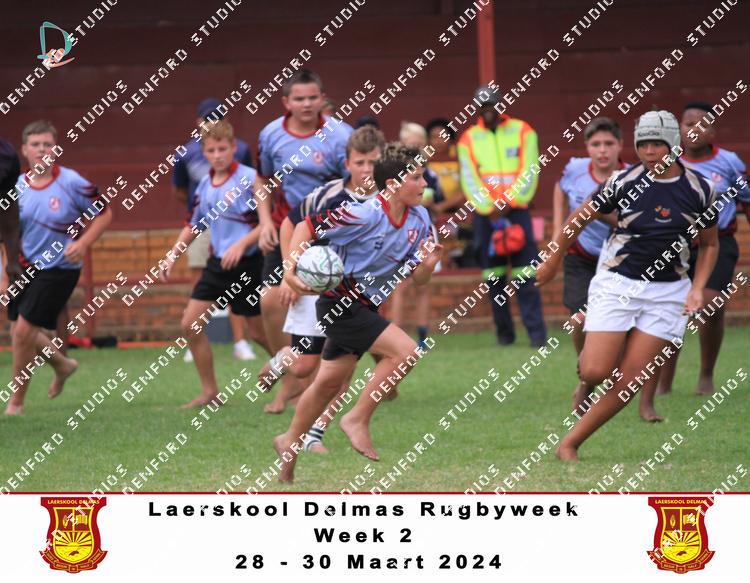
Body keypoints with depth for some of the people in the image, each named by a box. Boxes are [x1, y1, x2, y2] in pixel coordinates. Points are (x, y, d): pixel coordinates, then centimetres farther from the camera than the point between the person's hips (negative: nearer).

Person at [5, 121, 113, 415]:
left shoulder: (72, 183, -13)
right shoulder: (17, 187, -1)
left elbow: (104, 213, -2)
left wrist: (82, 243, -15)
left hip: (59, 268, -5)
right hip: (26, 267, 5)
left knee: (24, 330, -10)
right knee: (20, 331, 10)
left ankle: (16, 402, 7)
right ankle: (62, 364, 41)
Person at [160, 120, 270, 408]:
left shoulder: (249, 179, -12)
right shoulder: (205, 184, 8)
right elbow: (195, 225, 21)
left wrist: (241, 244, -25)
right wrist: (172, 255, 14)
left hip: (248, 265, -6)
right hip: (217, 263, 6)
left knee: (259, 332, 1)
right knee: (190, 324, -2)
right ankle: (209, 392, 7)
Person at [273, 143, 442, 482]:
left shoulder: (419, 219, -1)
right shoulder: (366, 214, -23)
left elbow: (418, 277, 4)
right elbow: (307, 227, -17)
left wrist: (428, 264, -19)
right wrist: (290, 270, -27)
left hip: (365, 306, 8)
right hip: (340, 302, -8)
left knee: (330, 382, 18)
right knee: (406, 351, -20)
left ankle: (290, 443, 35)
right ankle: (358, 419, -8)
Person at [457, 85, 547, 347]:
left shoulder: (522, 132, 6)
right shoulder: (469, 139, 8)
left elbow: (528, 173, 0)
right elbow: (469, 179, 1)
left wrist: (510, 203, -12)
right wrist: (489, 209, -11)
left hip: (516, 208, -2)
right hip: (485, 213, 2)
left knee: (525, 274, -9)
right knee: (494, 277, 2)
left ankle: (536, 331, -12)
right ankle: (504, 332, 9)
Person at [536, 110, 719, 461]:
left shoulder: (699, 190, -2)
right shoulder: (624, 182, -6)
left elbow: (709, 245, 13)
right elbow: (580, 220, 8)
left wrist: (697, 288, -1)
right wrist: (553, 262, 16)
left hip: (667, 292, 1)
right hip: (616, 284, -1)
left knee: (629, 381, -7)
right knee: (595, 373, -13)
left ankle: (570, 442, 6)